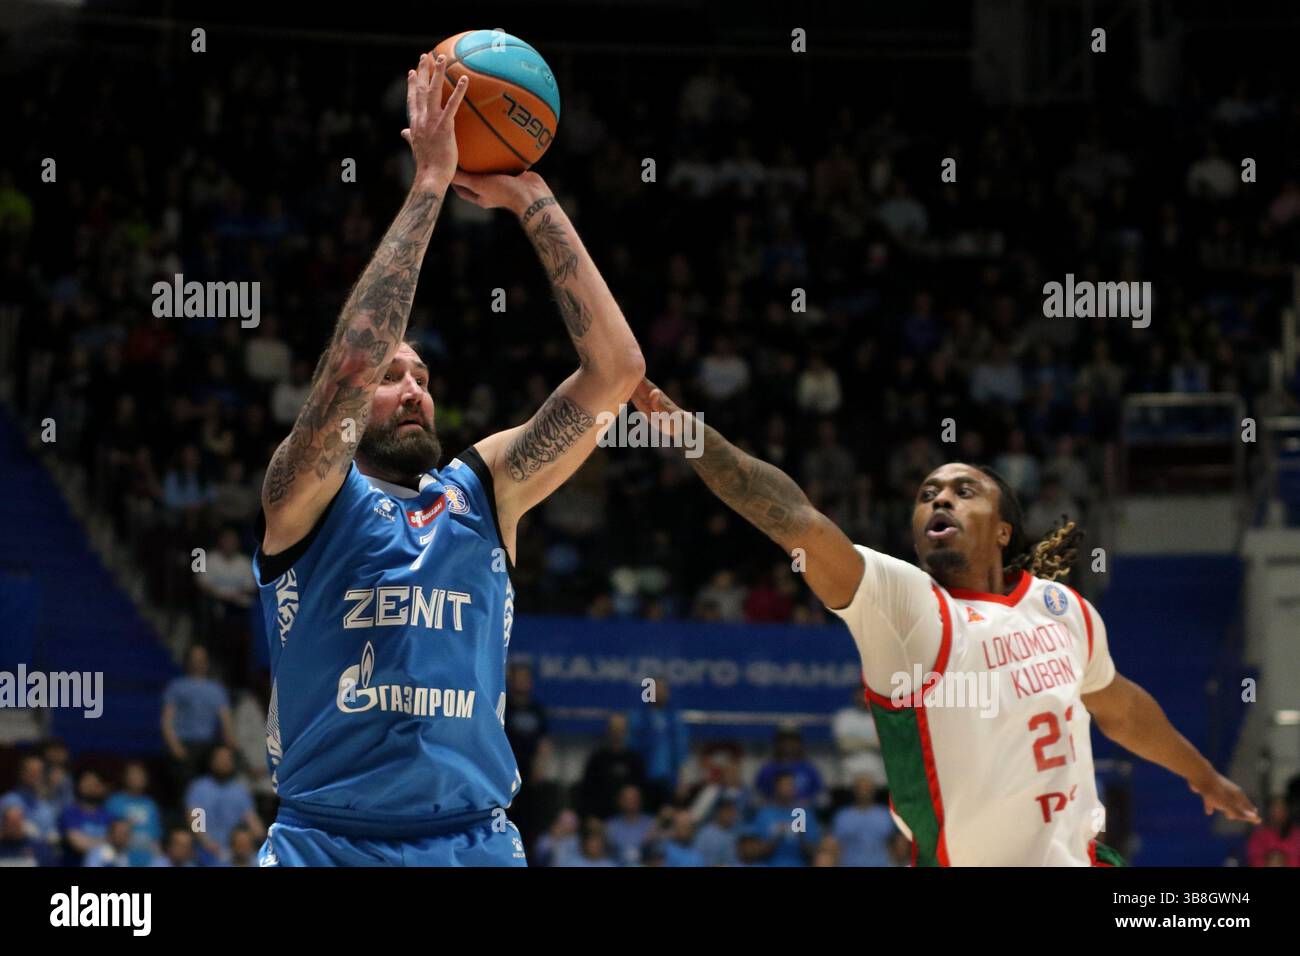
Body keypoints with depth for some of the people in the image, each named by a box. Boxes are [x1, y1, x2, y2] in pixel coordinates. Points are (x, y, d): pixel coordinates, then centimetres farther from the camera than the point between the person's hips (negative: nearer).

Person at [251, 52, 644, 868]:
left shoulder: (483, 489, 12)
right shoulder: (306, 495, 2)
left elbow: (615, 370, 4)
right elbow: (351, 361, -15)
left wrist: (530, 201, -1)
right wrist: (431, 184, -13)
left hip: (475, 839, 3)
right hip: (326, 841, -3)